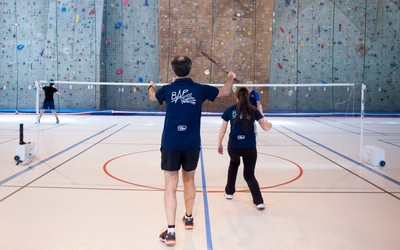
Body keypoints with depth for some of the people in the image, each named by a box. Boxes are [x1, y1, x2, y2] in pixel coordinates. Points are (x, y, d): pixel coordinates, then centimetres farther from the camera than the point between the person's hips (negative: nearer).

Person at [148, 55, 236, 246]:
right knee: (189, 181, 20)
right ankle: (188, 218, 38)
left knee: (171, 186, 0)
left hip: (170, 145, -1)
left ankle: (170, 231, -5)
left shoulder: (167, 90, -2)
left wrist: (151, 87, 46)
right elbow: (225, 92, 14)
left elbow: (153, 97, 23)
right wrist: (230, 78, 34)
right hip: (191, 145, 2)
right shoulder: (200, 89, -2)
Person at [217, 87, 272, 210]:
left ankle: (229, 192, 38)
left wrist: (219, 145, 17)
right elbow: (266, 127, 3)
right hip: (249, 147, -1)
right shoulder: (253, 110, 2)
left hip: (233, 147, 1)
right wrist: (270, 124, 26)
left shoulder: (230, 110, 2)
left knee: (234, 164, 34)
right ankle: (259, 201, 0)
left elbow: (222, 131, 4)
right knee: (249, 175, 15)